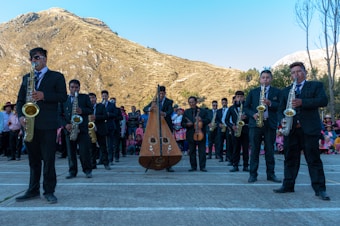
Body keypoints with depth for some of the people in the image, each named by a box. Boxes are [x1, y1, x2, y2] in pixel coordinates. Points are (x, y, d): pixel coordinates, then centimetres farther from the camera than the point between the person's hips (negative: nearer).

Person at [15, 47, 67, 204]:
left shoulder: (57, 77, 6)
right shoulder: (26, 78, 19)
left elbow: (63, 97, -5)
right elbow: (20, 100, 15)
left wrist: (44, 96, -18)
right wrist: (21, 116, -3)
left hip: (48, 125, -4)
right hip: (30, 124, 5)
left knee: (48, 159, -2)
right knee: (33, 159, 11)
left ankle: (49, 191, 7)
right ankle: (33, 190, 19)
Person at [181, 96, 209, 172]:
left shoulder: (203, 111, 8)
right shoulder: (186, 112, 12)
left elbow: (208, 120, 2)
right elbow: (182, 123, 10)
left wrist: (201, 120, -16)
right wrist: (187, 124, -11)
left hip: (201, 134, -1)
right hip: (190, 135, 2)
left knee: (202, 151, -1)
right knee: (192, 151, 5)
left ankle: (202, 167, 5)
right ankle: (193, 166, 13)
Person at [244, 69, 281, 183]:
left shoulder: (277, 92, 10)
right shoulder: (253, 92, 13)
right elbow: (246, 107, 9)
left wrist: (270, 103, -15)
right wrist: (253, 114, -9)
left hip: (270, 124, 0)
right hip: (255, 124, 1)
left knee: (270, 150, 4)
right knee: (254, 150, 1)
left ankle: (271, 174, 13)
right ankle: (253, 174, 6)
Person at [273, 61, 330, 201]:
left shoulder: (316, 85, 10)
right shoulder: (285, 91, 19)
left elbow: (323, 101, -7)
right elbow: (281, 110, 16)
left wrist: (302, 102, -19)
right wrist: (283, 121, -5)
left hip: (310, 128, -3)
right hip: (291, 129, 4)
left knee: (314, 159, -2)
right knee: (290, 158, 7)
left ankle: (320, 189, 2)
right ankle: (288, 185, 13)